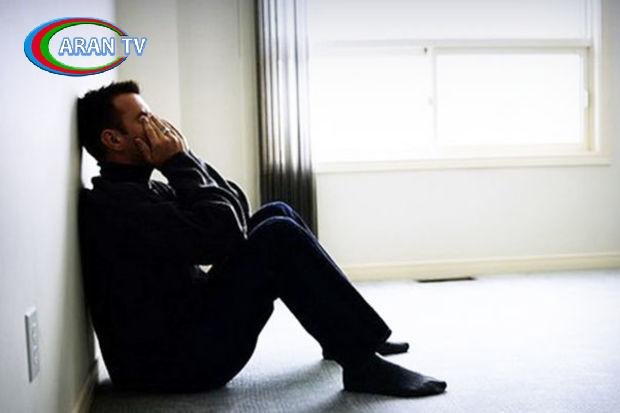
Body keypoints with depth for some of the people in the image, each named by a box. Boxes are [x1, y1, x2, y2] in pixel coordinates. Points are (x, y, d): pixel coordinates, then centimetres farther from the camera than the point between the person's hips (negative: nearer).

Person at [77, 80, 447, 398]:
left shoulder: (143, 191, 12)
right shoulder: (113, 203, -19)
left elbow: (237, 210, 11)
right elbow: (221, 232, -27)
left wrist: (184, 157, -1)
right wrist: (179, 162, -14)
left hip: (190, 324, 10)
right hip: (176, 360, -10)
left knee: (275, 213, 9)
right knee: (278, 236, -21)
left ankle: (345, 336, 14)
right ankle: (362, 363, -12)